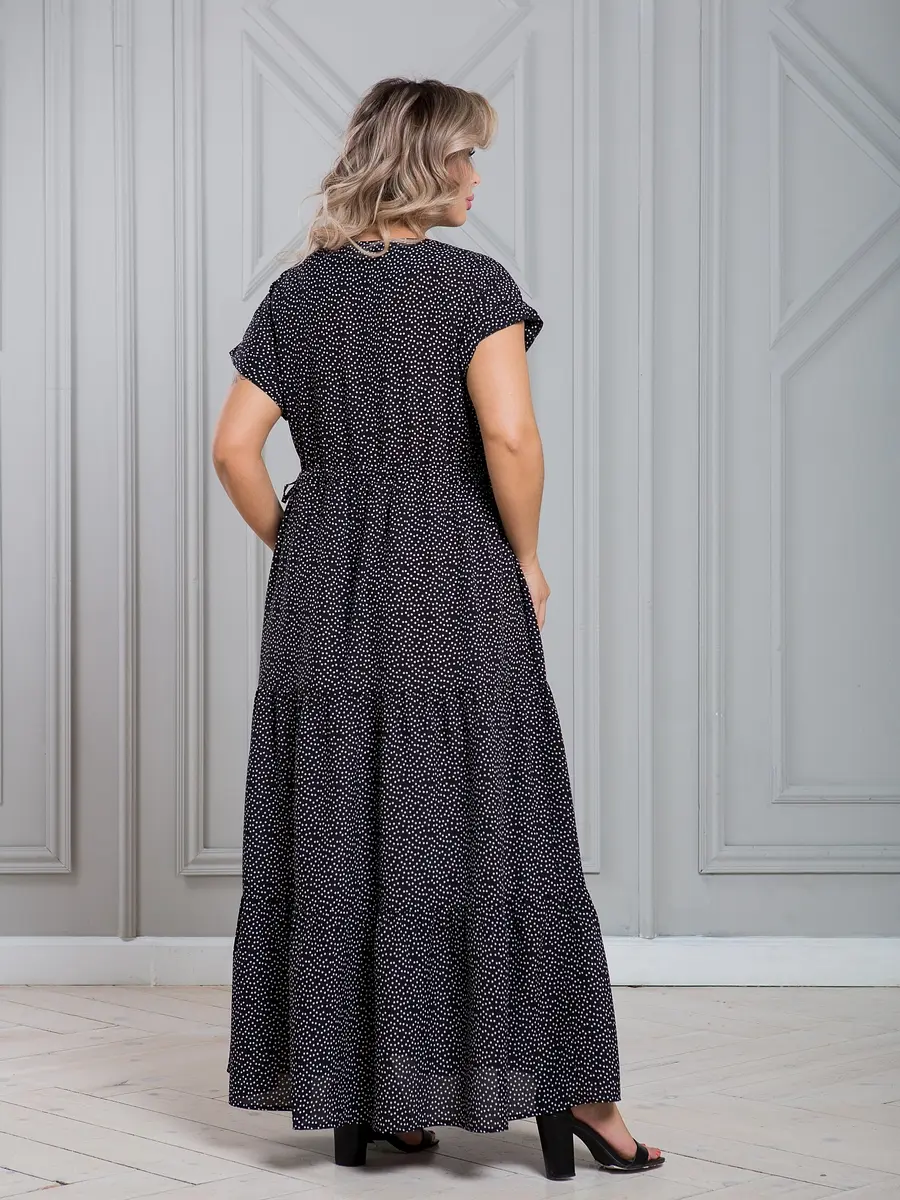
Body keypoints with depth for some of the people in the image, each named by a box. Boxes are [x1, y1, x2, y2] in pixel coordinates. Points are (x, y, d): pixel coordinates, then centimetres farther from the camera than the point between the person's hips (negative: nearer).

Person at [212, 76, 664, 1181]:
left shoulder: (297, 293, 6)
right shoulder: (474, 282, -8)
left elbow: (233, 447, 2)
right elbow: (509, 436, -20)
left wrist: (295, 548, 13)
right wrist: (525, 555, -6)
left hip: (322, 598, 4)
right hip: (456, 594, -4)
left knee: (335, 840, 9)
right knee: (490, 830, 3)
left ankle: (353, 1095, 16)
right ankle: (565, 1087, 10)